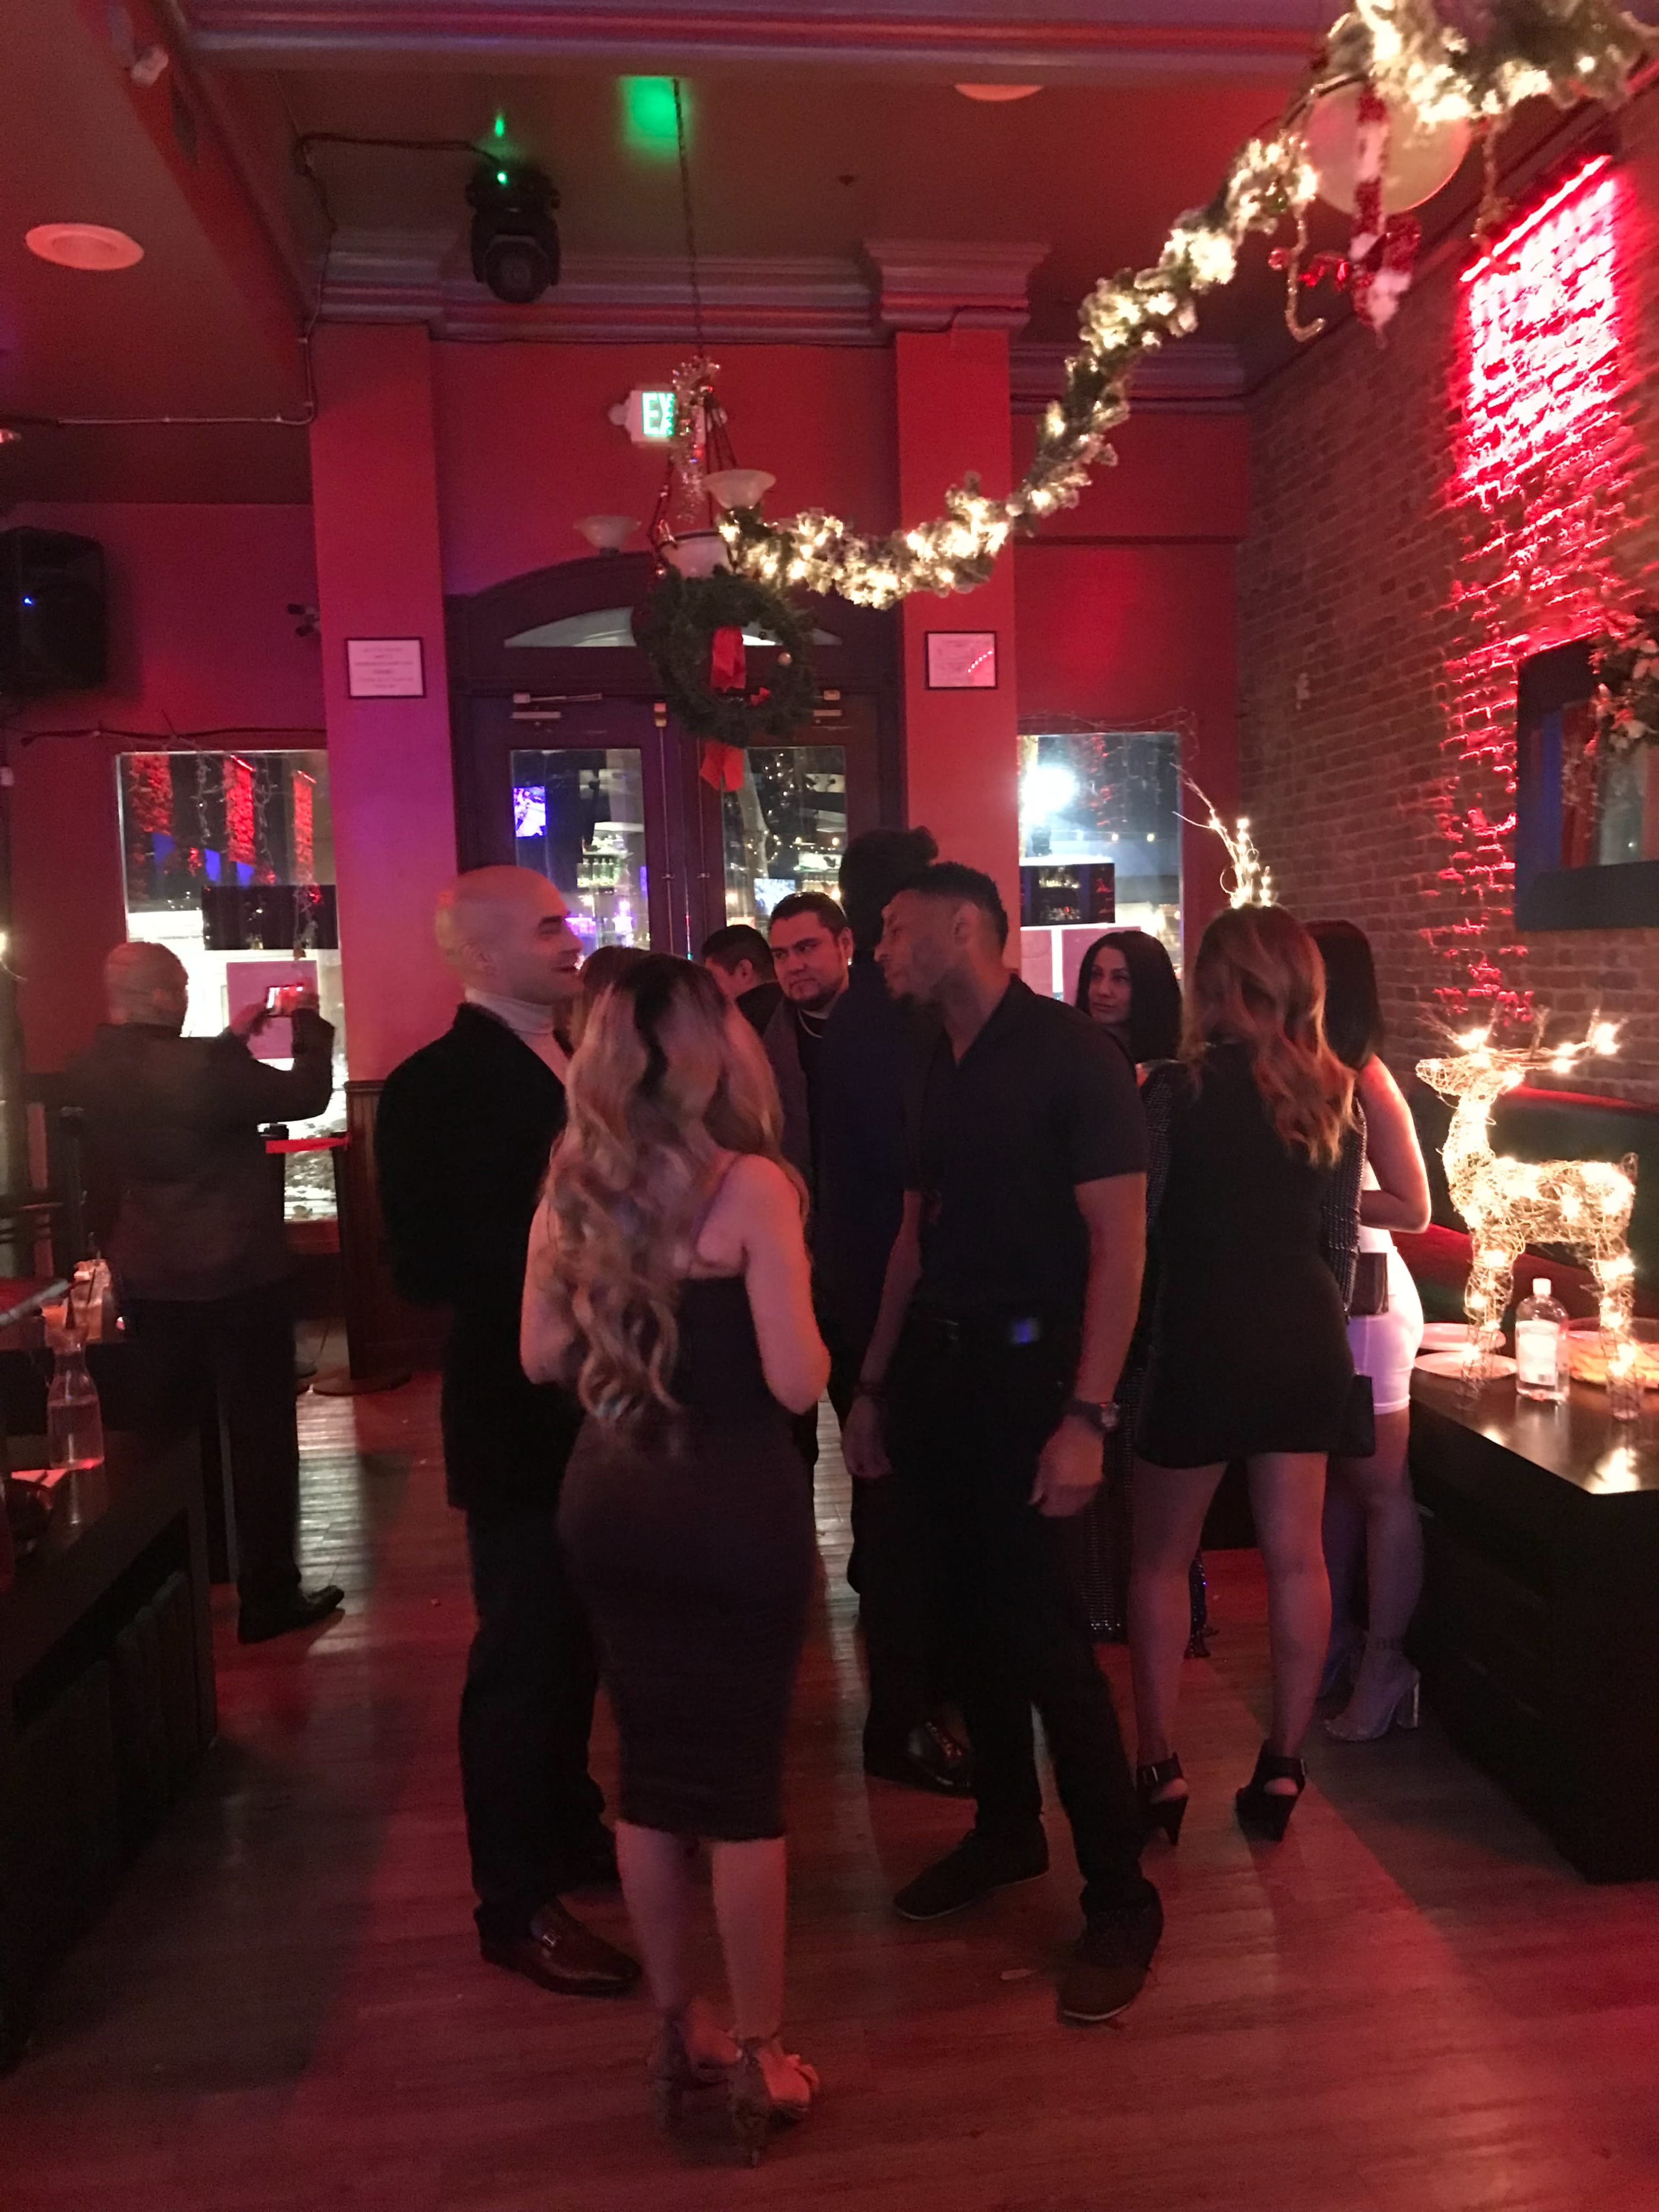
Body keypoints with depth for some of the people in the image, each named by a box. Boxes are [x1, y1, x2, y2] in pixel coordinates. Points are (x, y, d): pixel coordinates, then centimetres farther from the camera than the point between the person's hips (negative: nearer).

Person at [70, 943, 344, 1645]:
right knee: (259, 1432, 5)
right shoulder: (205, 1068, -25)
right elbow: (307, 1095, -12)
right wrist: (309, 1023, 3)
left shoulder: (91, 1072, -2)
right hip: (236, 1277, -7)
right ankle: (268, 1596, 12)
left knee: (173, 1428, 19)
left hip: (146, 1280, 7)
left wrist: (235, 1037, 18)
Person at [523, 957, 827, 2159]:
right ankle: (760, 2057, 26)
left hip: (610, 1500, 5)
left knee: (652, 1768, 18)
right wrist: (796, 1312, 1)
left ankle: (678, 2030, 35)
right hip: (734, 1505, -5)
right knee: (745, 1776, 10)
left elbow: (543, 1358, 5)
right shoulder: (751, 1186, -17)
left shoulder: (573, 1186, -1)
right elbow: (797, 1382, -18)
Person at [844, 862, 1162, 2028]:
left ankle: (1121, 1897, 15)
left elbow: (1120, 1239, -17)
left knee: (1045, 1628, -3)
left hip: (1028, 1369, -7)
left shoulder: (1070, 1052, -12)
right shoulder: (943, 1070, 10)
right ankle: (1007, 1829, 34)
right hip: (940, 1367, 7)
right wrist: (876, 1386, 13)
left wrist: (1087, 1416, -22)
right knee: (978, 1612, 15)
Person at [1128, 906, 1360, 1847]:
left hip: (1209, 1338, -5)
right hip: (1308, 1341, 5)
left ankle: (1161, 1770, 14)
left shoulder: (1180, 1087, -12)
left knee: (1161, 1559, 10)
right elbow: (1342, 1238, 8)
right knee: (1297, 1556, 11)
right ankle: (1284, 1770, 20)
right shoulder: (1332, 1091, 4)